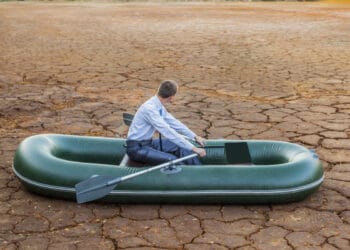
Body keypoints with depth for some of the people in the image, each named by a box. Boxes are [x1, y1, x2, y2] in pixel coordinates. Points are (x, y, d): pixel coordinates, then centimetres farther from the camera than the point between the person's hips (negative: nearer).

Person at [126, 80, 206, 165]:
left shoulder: (159, 106, 2)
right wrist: (193, 148, -30)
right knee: (172, 160, -24)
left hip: (149, 143, 9)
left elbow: (174, 123, 13)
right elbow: (168, 132, -30)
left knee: (182, 147, 2)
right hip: (137, 149, -9)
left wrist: (195, 137, 8)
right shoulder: (149, 108, -26)